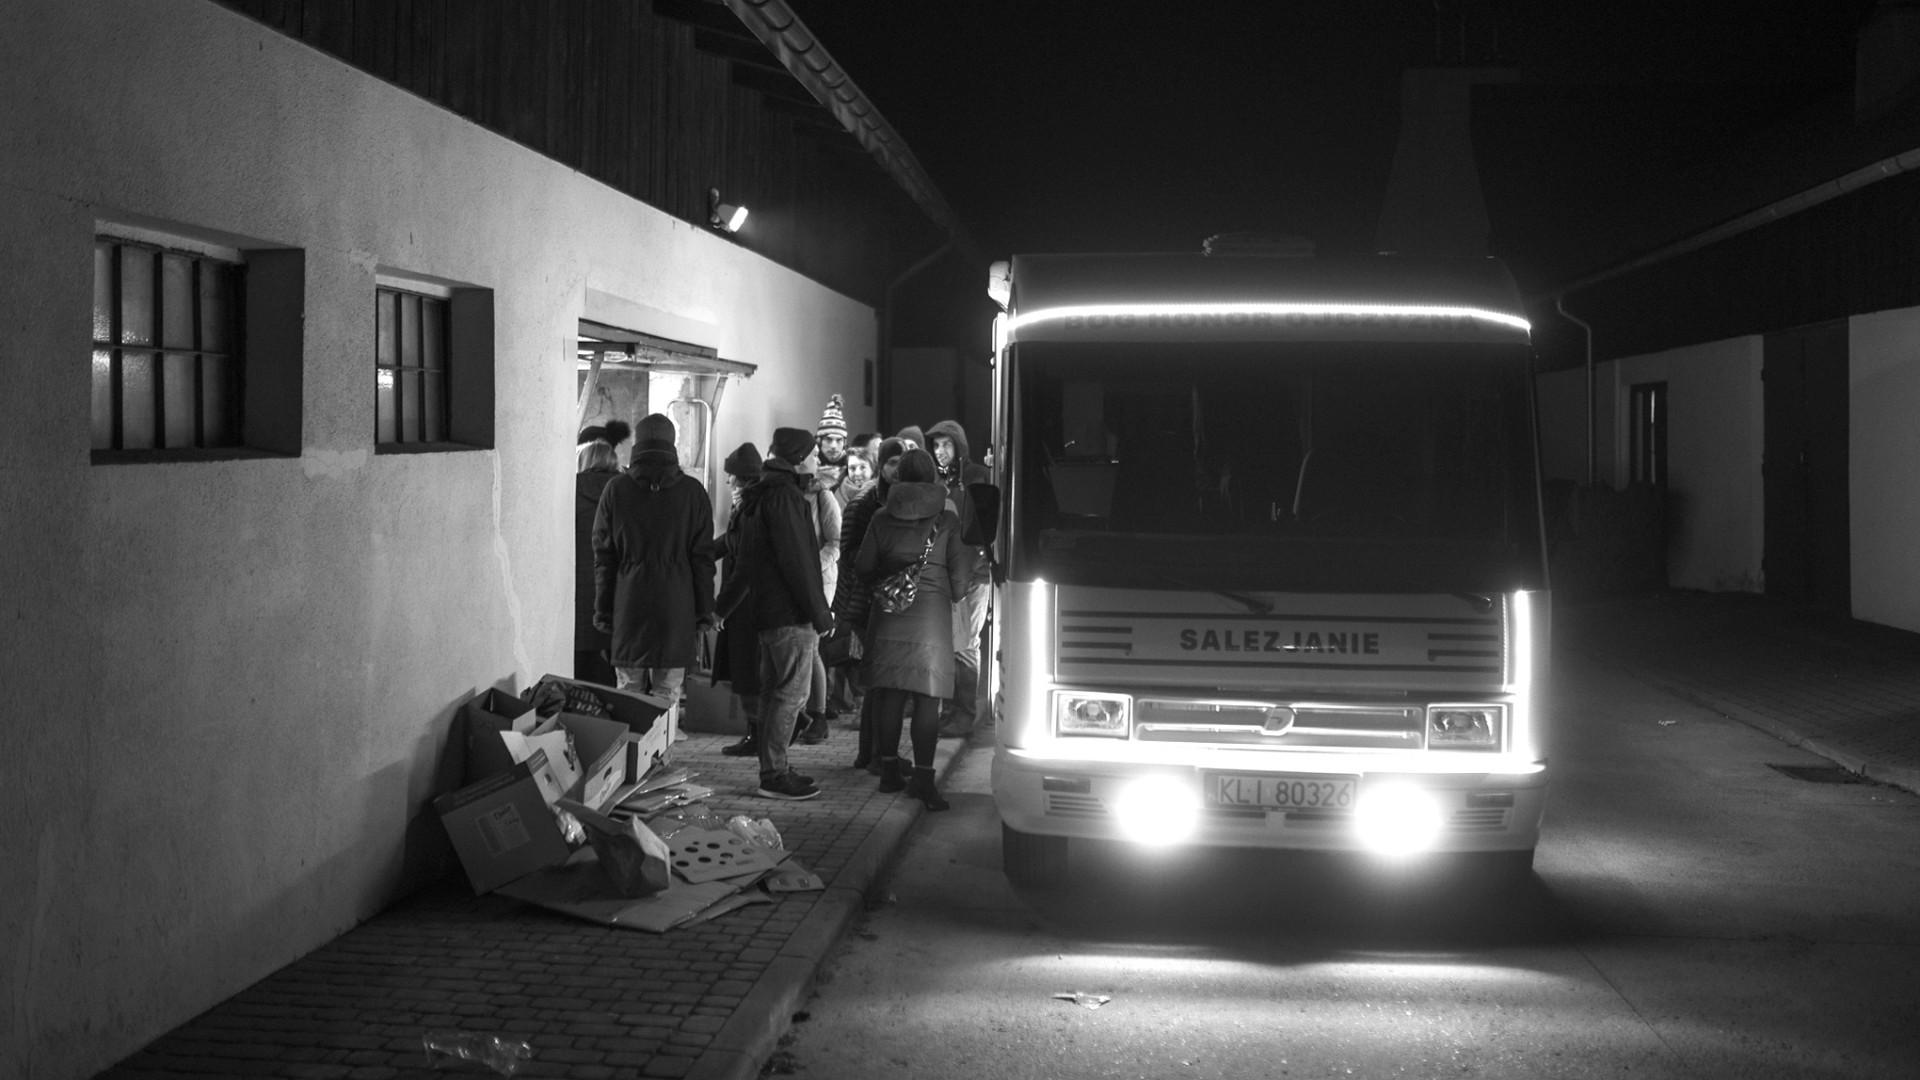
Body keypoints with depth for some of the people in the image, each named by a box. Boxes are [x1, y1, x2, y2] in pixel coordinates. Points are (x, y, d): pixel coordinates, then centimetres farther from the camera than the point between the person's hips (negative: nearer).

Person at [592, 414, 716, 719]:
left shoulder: (616, 489, 2)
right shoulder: (693, 492, 1)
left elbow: (603, 556, 4)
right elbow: (703, 559, 2)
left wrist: (603, 612, 10)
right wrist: (704, 613, 8)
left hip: (628, 608, 0)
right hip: (676, 611, 0)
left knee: (628, 694, 6)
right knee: (667, 697, 2)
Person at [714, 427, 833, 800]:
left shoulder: (758, 496, 17)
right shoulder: (783, 494, -13)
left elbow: (747, 564, 25)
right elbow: (796, 560, -18)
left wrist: (721, 608, 30)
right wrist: (819, 612, -15)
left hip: (768, 612, 10)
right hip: (792, 614, -10)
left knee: (774, 692, 14)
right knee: (791, 694, -7)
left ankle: (772, 770, 20)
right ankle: (774, 775, -5)